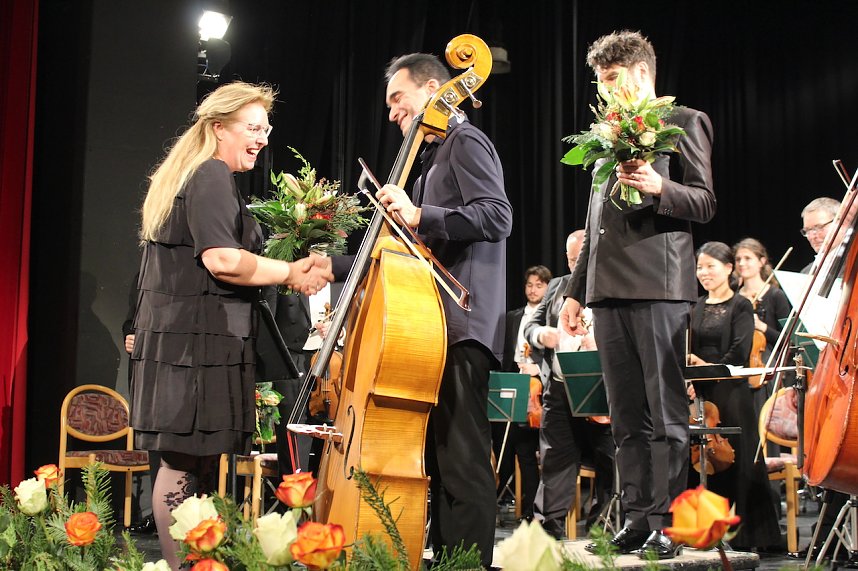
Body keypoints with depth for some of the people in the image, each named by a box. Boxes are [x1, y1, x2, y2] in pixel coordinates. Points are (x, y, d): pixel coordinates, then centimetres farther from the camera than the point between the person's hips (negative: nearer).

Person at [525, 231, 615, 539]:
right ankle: (548, 525, 7)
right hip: (558, 389, 4)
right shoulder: (557, 286, 20)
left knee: (608, 461, 0)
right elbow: (531, 326, 20)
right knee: (555, 459, 4)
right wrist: (540, 335, -4)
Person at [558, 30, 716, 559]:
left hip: (658, 283, -7)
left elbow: (705, 203, -2)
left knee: (665, 412, -7)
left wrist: (658, 186, -21)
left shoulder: (684, 122, 5)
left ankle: (667, 523, -2)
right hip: (608, 289, 7)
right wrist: (577, 290, 20)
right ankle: (636, 518, 11)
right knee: (627, 416, 7)